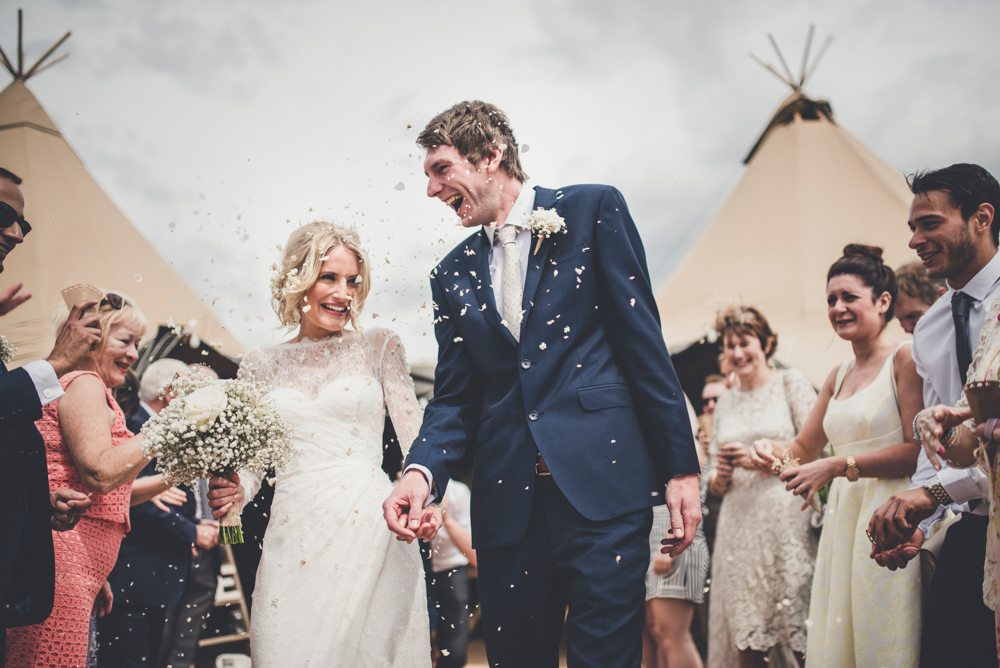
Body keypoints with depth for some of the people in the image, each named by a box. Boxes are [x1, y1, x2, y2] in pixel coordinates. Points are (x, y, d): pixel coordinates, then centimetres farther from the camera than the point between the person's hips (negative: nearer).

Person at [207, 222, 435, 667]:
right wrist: (232, 491, -9)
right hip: (292, 542, 1)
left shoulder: (378, 347, 9)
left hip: (369, 529, -1)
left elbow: (412, 431, 4)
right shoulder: (261, 366, 13)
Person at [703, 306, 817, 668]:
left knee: (795, 639, -7)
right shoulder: (725, 402, 18)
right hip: (739, 526, 4)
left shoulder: (791, 383, 4)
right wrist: (720, 476, -2)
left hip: (785, 519, -4)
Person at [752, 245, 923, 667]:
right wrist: (773, 451, 3)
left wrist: (839, 466, -17)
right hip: (843, 517, 7)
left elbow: (919, 449, -15)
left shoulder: (905, 360, -5)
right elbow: (805, 448, 25)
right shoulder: (838, 377, 17)